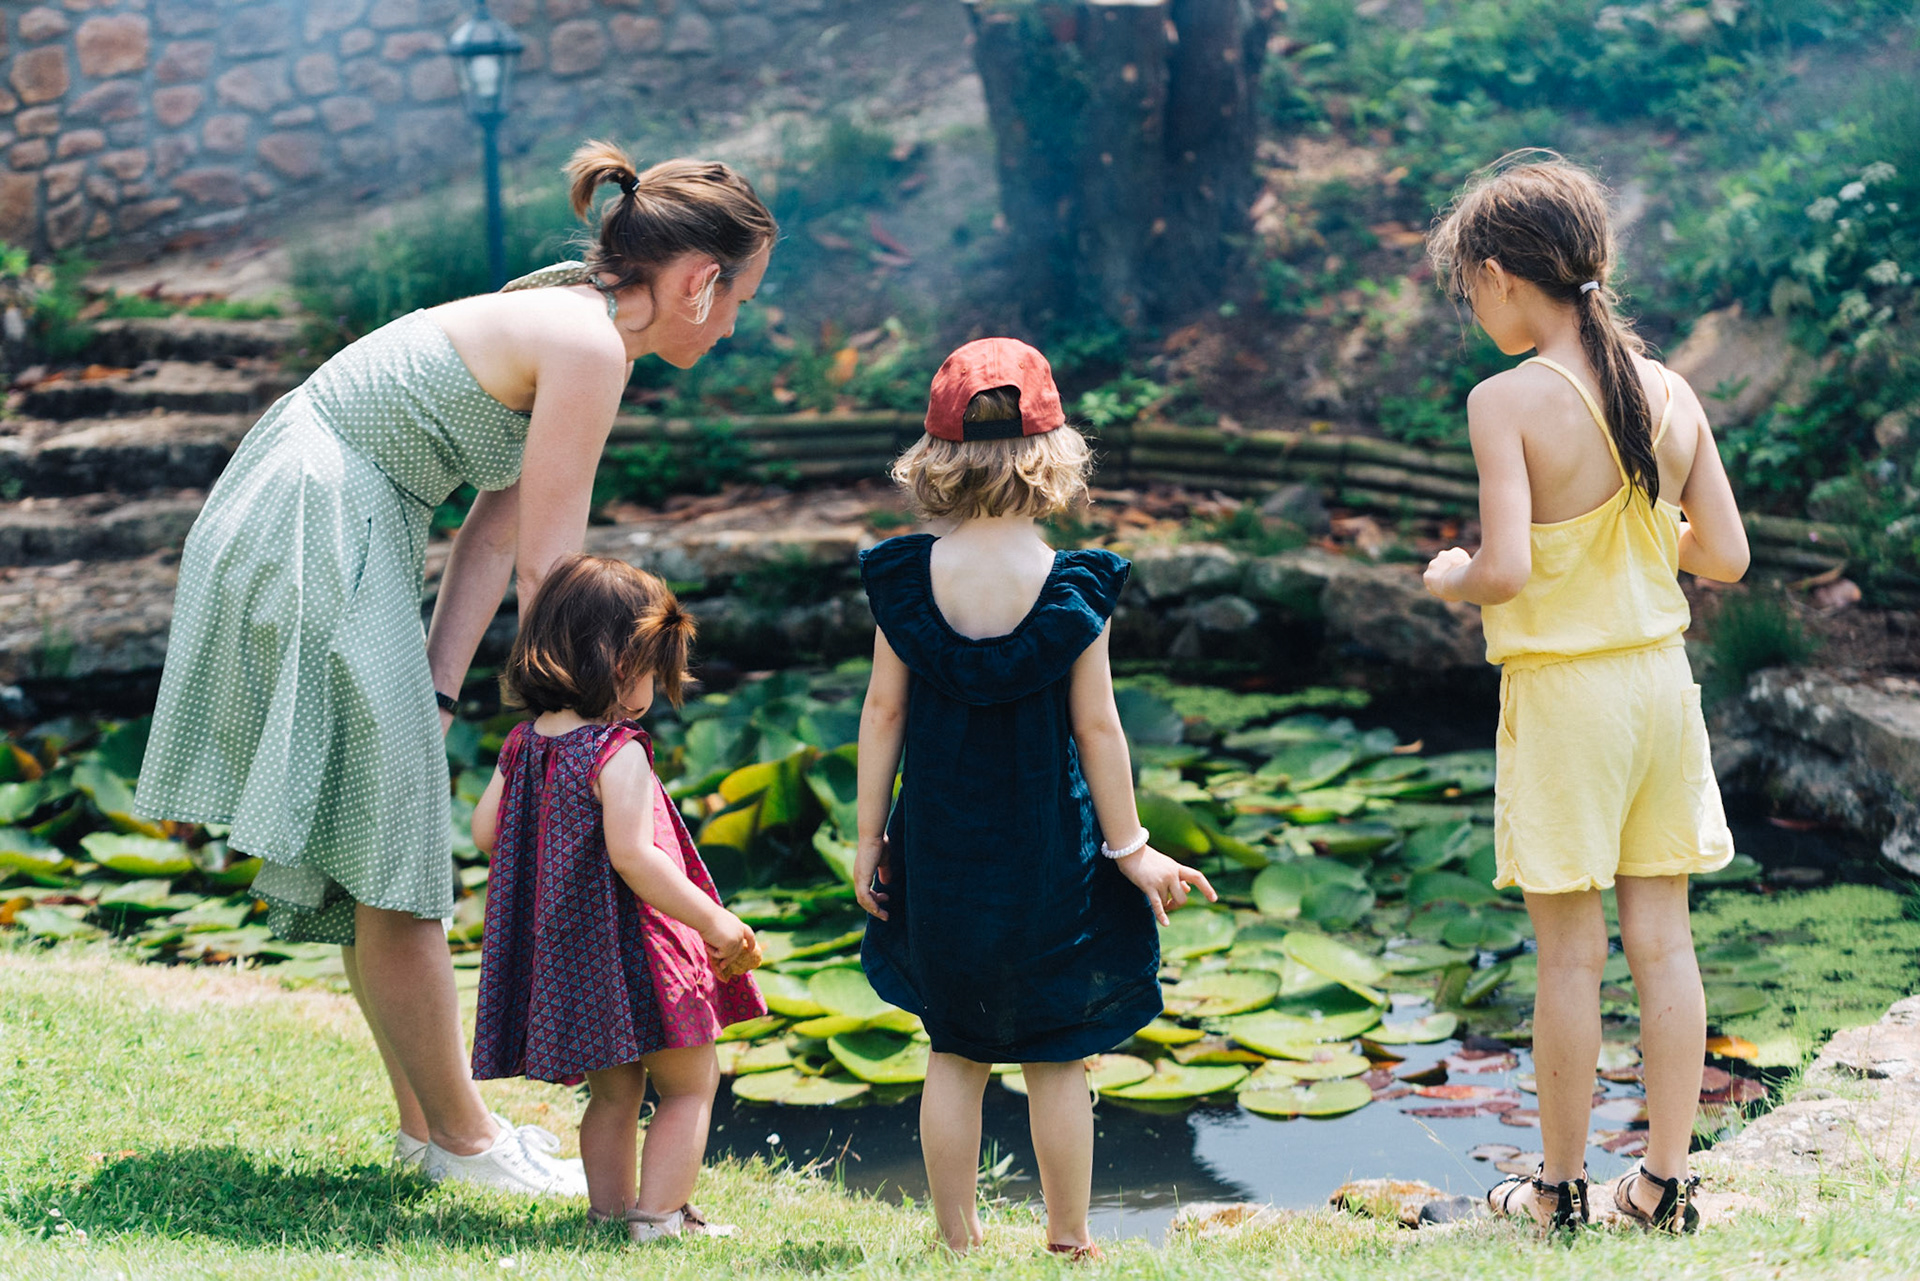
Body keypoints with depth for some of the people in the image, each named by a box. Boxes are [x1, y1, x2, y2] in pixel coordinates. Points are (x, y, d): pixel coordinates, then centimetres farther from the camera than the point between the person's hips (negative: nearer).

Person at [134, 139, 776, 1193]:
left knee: (382, 854, 16)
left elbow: (493, 530, 8)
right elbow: (544, 563, -17)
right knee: (384, 861, -1)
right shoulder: (588, 343, -18)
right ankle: (462, 1139, 10)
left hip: (344, 537, 10)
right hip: (312, 542, -10)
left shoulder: (571, 320, 11)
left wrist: (435, 694, 2)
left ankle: (425, 1122, 26)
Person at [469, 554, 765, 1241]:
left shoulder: (523, 744, 4)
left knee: (612, 1093, 21)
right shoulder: (618, 753, -20)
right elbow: (634, 856, -28)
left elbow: (484, 831, 11)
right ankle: (658, 1217, 6)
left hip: (561, 953, 8)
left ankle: (609, 1210, 26)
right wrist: (716, 923, -23)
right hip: (632, 953, -8)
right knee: (692, 1083, 8)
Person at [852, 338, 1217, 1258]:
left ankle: (958, 1240, 20)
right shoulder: (1073, 589, -12)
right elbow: (1097, 728, -7)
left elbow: (882, 714, -3)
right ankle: (1069, 1240, 18)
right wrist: (1130, 849, 2)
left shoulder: (907, 579, -7)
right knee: (1056, 1060, 9)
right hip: (1047, 855, -2)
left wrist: (868, 841, 6)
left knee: (954, 1053, 13)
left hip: (941, 850, 2)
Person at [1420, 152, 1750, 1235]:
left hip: (1563, 690, -5)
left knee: (1572, 952, 5)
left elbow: (1505, 570, -22)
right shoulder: (1671, 393, 1)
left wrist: (1448, 578, 0)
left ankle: (1561, 1188, 17)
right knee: (1663, 938, 11)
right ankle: (1667, 1182, 18)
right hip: (1662, 679, 5)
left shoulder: (1508, 401, -15)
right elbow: (1727, 555, 4)